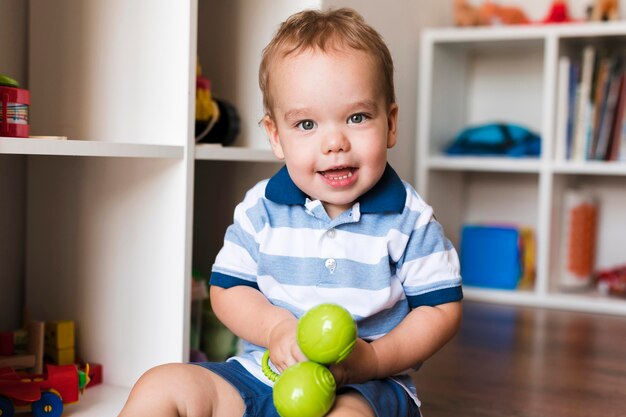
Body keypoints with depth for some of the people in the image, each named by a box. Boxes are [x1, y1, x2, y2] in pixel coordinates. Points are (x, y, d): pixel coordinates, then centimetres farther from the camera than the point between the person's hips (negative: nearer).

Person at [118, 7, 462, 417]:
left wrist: (374, 359, -20)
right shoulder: (260, 208, -1)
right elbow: (227, 289, 4)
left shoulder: (410, 219, -7)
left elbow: (442, 309, -4)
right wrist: (276, 327, -17)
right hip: (259, 374, 4)